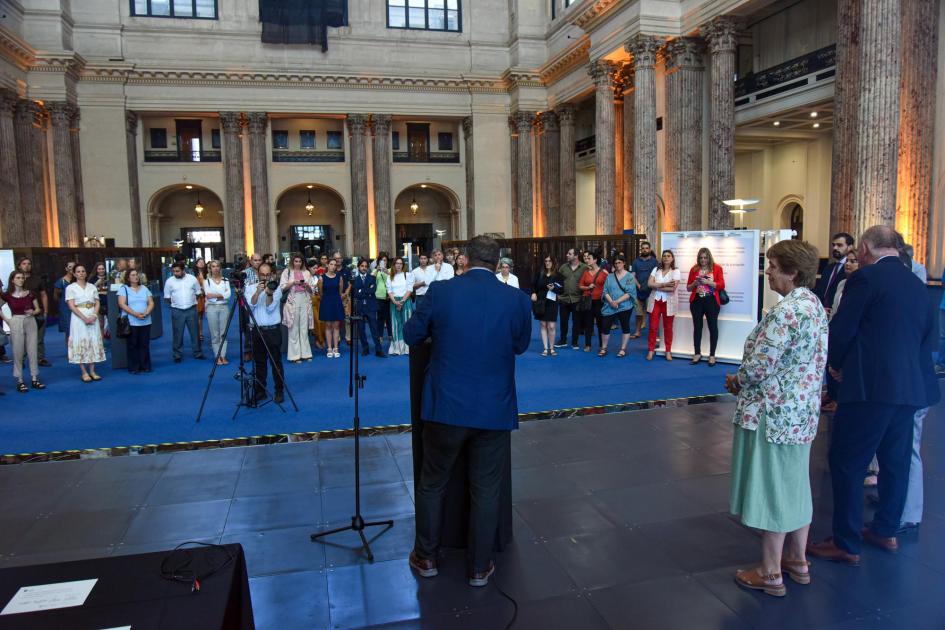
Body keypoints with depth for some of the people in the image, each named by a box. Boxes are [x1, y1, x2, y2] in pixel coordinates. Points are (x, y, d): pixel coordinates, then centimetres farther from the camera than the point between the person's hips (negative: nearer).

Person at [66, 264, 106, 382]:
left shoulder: (92, 287, 11)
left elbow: (97, 303, 7)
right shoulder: (70, 288, 0)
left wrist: (94, 316, -11)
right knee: (81, 343, -3)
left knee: (94, 343, 3)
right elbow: (71, 306, -8)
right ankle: (84, 372, 1)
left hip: (93, 318, 4)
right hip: (79, 318, -3)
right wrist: (84, 318, -18)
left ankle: (92, 371, 8)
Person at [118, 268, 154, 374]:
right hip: (131, 322, -3)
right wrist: (135, 314, -18)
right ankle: (133, 368, 5)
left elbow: (151, 303, 9)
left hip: (145, 322, 3)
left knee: (145, 345, 4)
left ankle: (145, 366, 10)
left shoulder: (144, 288, 14)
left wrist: (146, 313, -11)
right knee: (133, 345, 0)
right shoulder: (124, 289, 2)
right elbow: (122, 304, -8)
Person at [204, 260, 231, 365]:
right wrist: (222, 295, -9)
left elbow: (228, 294, -5)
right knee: (215, 334, 0)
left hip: (224, 307, 1)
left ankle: (223, 356, 6)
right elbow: (208, 296, -7)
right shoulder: (207, 281, 6)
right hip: (212, 308, -1)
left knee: (223, 333, 2)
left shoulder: (226, 280, 9)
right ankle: (217, 357, 5)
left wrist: (215, 295, -11)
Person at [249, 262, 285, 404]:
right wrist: (257, 293, -22)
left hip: (273, 330, -2)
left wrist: (269, 293, -26)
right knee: (259, 362, 8)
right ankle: (260, 391, 16)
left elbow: (270, 308, -11)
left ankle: (279, 391, 7)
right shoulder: (251, 288, 5)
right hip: (257, 330, 2)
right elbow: (250, 306, -10)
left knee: (276, 362, 0)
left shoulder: (276, 288, -2)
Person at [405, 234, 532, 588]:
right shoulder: (516, 299, -7)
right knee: (486, 491, 14)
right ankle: (479, 567, 27)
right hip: (494, 410, 0)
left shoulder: (440, 292, -9)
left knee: (432, 485, 18)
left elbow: (411, 336, 4)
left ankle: (426, 558, 33)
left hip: (446, 406, 0)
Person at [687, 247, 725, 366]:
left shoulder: (717, 268, 1)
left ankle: (712, 355, 8)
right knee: (697, 327, 6)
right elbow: (688, 287, 10)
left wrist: (708, 282, -17)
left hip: (712, 301, -2)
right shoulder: (694, 269, 7)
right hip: (696, 301, 2)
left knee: (713, 327, 1)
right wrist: (695, 283, -10)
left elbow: (721, 285, -6)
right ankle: (697, 354, 15)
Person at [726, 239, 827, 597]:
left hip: (772, 414, -9)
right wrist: (743, 381, 8)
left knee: (770, 487, 3)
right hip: (803, 411, 9)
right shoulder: (815, 305, 7)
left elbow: (759, 366, -24)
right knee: (794, 484, 19)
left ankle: (770, 574, 16)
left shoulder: (785, 312, -23)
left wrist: (736, 382, -3)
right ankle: (798, 562, 34)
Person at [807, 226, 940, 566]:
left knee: (846, 463, 1)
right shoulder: (918, 285, 13)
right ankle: (885, 531, 34)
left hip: (870, 386, -8)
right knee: (895, 461, 19)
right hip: (911, 387, 8)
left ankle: (846, 544, 7)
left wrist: (835, 365, 7)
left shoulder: (865, 278, -10)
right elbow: (926, 338, 18)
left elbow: (840, 331, -11)